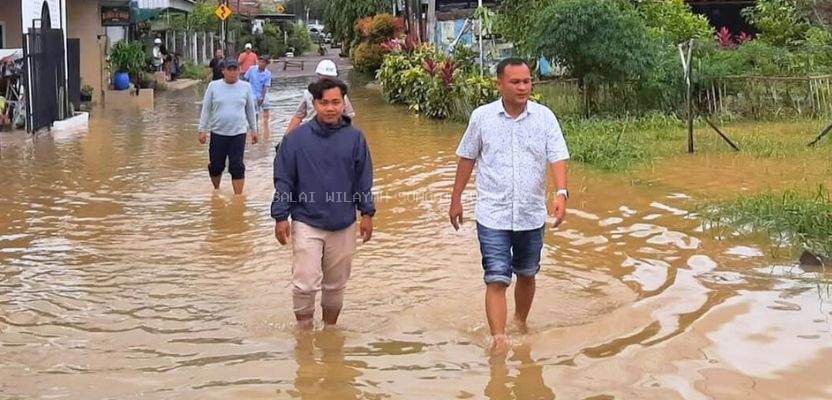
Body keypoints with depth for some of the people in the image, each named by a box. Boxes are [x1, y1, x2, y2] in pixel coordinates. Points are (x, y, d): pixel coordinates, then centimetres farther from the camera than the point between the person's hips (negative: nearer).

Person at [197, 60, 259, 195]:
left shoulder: (245, 87, 3)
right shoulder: (213, 86, 0)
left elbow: (250, 110, 12)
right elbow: (206, 109, 5)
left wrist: (253, 130, 14)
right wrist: (202, 130, 1)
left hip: (238, 133, 0)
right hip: (217, 133, 1)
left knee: (237, 167, -4)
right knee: (216, 166, 9)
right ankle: (216, 190, 33)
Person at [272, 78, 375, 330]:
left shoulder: (354, 137, -1)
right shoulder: (297, 138, -6)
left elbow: (363, 179, 7)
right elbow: (283, 180, -1)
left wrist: (367, 213, 5)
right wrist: (280, 217, -3)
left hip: (343, 225, 2)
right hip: (306, 223, -2)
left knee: (336, 284, 14)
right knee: (306, 284, -6)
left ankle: (330, 328, 33)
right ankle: (304, 330, 13)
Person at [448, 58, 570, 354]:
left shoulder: (544, 117, -4)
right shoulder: (482, 117, -4)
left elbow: (558, 158, -10)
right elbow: (467, 158, 7)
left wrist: (561, 193, -26)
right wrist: (456, 199, 9)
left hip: (532, 215, 2)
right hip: (493, 215, -2)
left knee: (526, 275, 18)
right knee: (497, 280, -9)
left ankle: (521, 323, 40)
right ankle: (498, 339, -9)